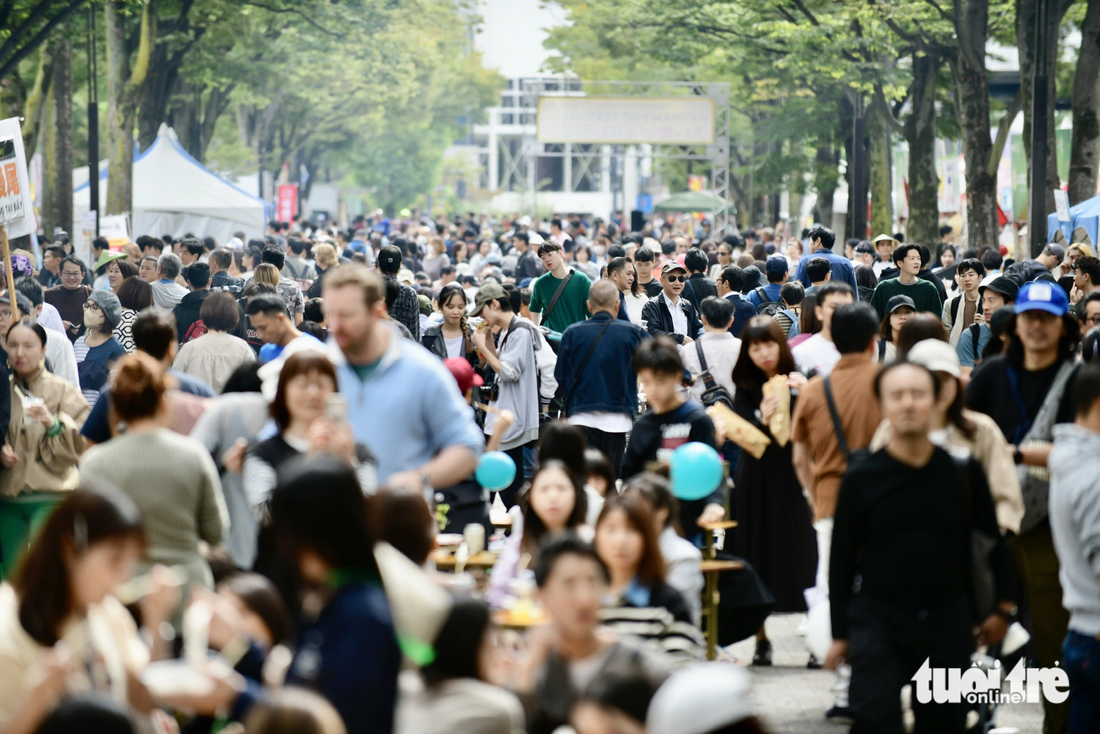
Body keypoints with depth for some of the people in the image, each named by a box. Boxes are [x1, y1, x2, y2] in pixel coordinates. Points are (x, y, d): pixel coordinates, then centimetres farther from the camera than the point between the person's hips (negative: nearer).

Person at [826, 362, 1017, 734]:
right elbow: (842, 560, 3)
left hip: (948, 622, 2)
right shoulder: (862, 478, -4)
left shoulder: (962, 471, -1)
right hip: (878, 621, -2)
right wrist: (840, 633, 4)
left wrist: (1004, 606, 13)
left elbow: (993, 539, 12)